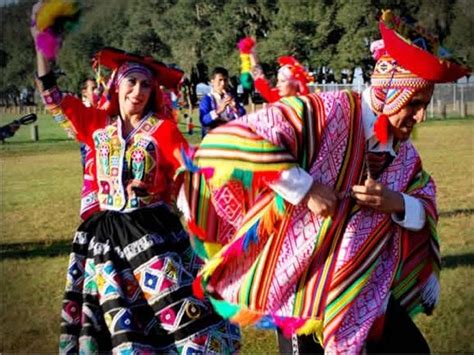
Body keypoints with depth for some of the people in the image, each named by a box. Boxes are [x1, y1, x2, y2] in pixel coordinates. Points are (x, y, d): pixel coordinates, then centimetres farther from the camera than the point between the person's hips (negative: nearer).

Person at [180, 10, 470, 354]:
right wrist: (305, 188, -26)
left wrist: (396, 203, -12)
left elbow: (426, 212, 12)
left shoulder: (405, 154, 4)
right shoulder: (324, 113, -19)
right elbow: (228, 142, -27)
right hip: (300, 289, -6)